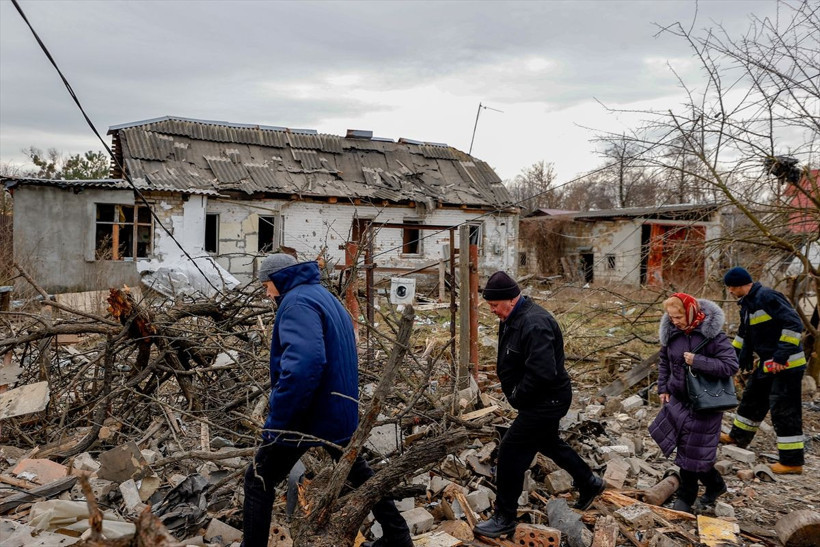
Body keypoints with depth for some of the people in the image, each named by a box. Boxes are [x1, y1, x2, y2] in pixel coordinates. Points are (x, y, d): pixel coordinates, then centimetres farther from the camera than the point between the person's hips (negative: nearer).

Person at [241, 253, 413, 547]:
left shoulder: (298, 301, -17)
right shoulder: (329, 299, 14)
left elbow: (302, 365, -32)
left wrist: (275, 420, -26)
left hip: (306, 413, -9)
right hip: (340, 411, 9)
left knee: (258, 479, 7)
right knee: (359, 473, 24)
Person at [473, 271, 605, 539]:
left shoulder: (534, 324, -29)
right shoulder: (512, 318, 3)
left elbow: (542, 372, -35)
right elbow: (512, 358, 18)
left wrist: (517, 396, -21)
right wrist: (508, 379, 5)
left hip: (547, 401, -11)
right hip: (545, 399, 11)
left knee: (511, 451, -5)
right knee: (549, 443, 27)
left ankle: (504, 519, 10)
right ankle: (589, 484, 48)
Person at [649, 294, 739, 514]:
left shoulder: (712, 334, -18)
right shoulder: (672, 333, -1)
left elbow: (731, 365, -22)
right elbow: (664, 361, 13)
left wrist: (697, 361, -27)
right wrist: (663, 388, 6)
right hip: (678, 399, 5)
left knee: (693, 450, 2)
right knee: (686, 447, 9)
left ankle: (686, 497, 21)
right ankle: (715, 484, 32)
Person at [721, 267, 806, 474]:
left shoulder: (767, 297, -20)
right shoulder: (747, 304, 11)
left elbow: (794, 324, -25)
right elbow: (744, 334, 25)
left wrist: (782, 356, -26)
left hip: (786, 365, -10)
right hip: (767, 365, 10)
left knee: (784, 411, -6)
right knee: (751, 400, 21)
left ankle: (792, 462, 2)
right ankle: (738, 437, 38)